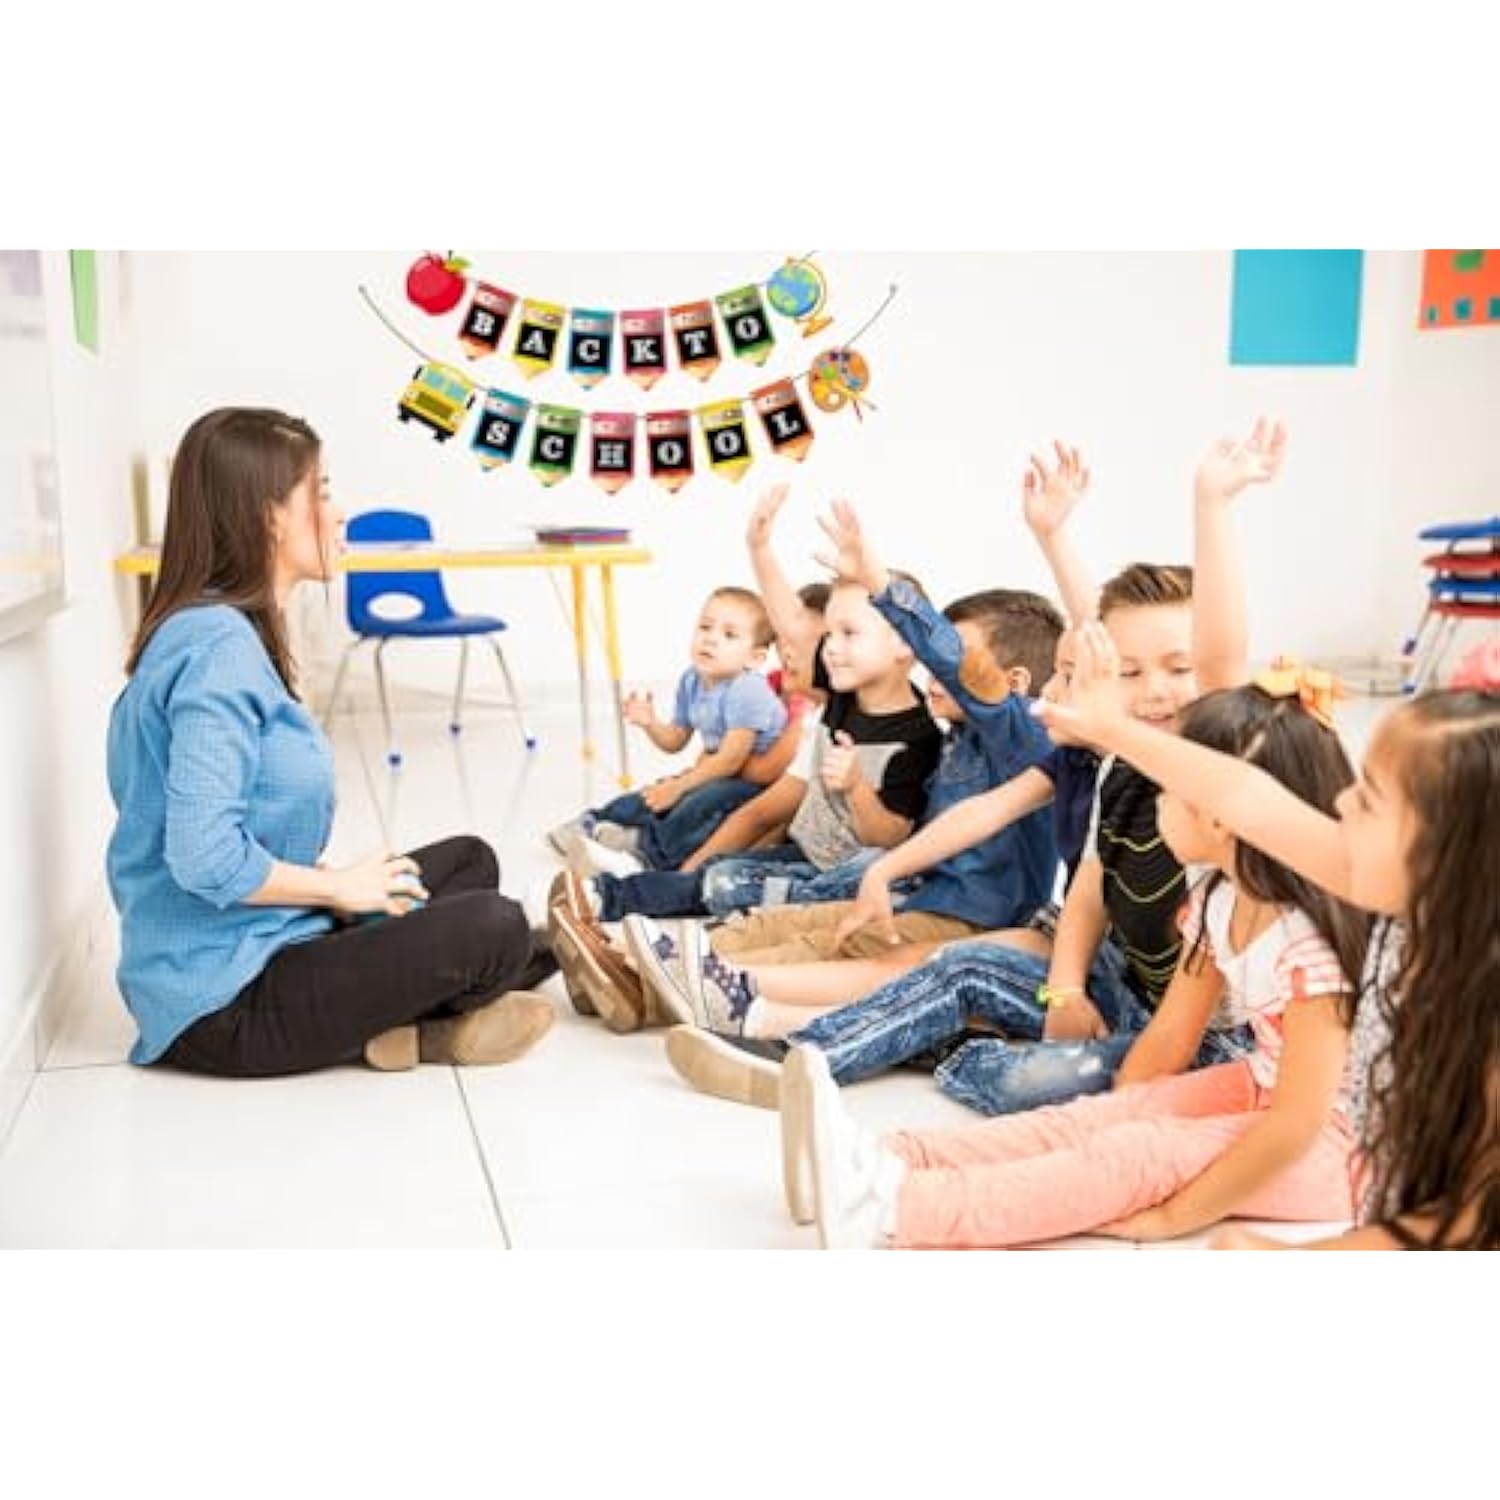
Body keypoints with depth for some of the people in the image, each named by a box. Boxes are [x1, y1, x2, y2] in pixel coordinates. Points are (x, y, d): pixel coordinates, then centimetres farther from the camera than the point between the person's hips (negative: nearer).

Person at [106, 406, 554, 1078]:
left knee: (468, 861, 17)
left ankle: (396, 1022, -2)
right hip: (225, 1001, -10)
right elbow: (206, 859, -29)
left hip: (254, 946, 10)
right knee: (492, 929, -17)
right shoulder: (218, 645, -21)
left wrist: (337, 883, 1)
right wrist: (339, 886, -13)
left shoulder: (224, 631, 9)